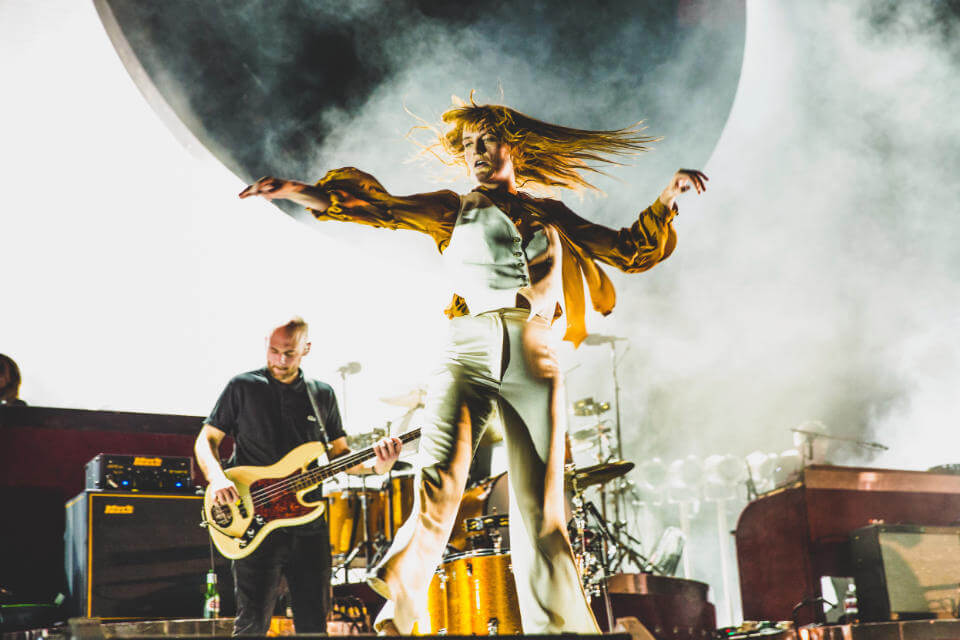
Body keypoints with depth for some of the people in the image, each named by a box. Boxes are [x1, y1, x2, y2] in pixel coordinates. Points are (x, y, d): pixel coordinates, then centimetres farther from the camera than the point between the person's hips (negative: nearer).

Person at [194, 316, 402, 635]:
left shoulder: (322, 394, 11)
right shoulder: (242, 387, 2)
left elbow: (340, 454, 14)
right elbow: (206, 440, 5)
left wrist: (374, 464, -7)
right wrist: (217, 478, -15)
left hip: (309, 525, 3)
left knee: (314, 623, 7)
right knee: (252, 625, -7)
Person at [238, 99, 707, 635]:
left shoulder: (551, 216, 25)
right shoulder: (454, 209, 21)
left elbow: (631, 250, 28)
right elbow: (379, 208, 11)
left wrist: (667, 198, 15)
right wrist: (295, 191, 0)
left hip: (537, 357, 2)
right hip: (471, 349, -2)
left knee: (542, 509, -2)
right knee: (439, 486, -22)